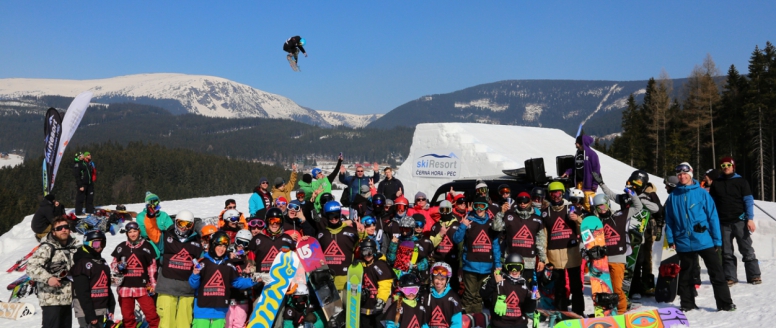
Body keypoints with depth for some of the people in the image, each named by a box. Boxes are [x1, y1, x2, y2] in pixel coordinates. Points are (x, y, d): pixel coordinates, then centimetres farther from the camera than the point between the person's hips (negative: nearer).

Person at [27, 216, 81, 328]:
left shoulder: (73, 246, 10)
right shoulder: (47, 247, -10)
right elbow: (31, 267, -19)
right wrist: (48, 278, -29)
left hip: (67, 299, 7)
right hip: (51, 299, -7)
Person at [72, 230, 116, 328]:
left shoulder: (102, 262, 17)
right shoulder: (83, 263, -11)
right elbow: (82, 292, -17)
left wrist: (111, 308, 13)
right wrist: (90, 315, -19)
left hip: (102, 312, 8)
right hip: (87, 313, -8)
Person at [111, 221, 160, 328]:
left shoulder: (147, 246, 4)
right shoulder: (121, 247, 7)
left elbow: (152, 266, 7)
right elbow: (113, 264, 14)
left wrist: (153, 284, 3)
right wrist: (119, 266, -10)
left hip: (142, 286, -2)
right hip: (125, 287, 2)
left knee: (151, 313, -7)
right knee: (127, 316, 8)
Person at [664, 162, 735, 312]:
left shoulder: (702, 193, -2)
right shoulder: (673, 197, 4)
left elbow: (713, 216, -3)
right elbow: (669, 220, 7)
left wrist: (717, 240, -5)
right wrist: (671, 239, 0)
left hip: (705, 241, -2)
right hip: (684, 243, 2)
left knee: (717, 273, 0)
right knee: (685, 275, 12)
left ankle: (724, 303, 7)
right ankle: (687, 303, 23)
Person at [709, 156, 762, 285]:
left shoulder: (741, 181, 4)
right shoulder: (716, 184, 11)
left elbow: (748, 200, 0)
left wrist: (750, 219, -10)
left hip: (740, 221, -2)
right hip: (723, 223, 2)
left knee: (747, 250, -1)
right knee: (726, 252, 4)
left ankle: (754, 275, 5)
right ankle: (730, 277, 9)